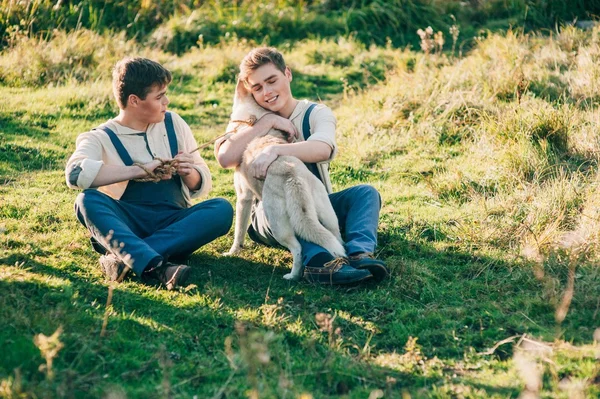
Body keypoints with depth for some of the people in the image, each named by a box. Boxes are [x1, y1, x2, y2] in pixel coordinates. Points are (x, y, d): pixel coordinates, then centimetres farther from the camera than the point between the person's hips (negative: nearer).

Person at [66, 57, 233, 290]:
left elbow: (203, 186, 16)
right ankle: (156, 266, -48)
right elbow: (75, 173, -23)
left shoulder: (173, 124, 12)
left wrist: (190, 174, -8)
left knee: (222, 209, -23)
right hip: (127, 225, -3)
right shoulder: (101, 139, 0)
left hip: (174, 224, 3)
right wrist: (140, 170, -22)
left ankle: (122, 256, -32)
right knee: (87, 200, -29)